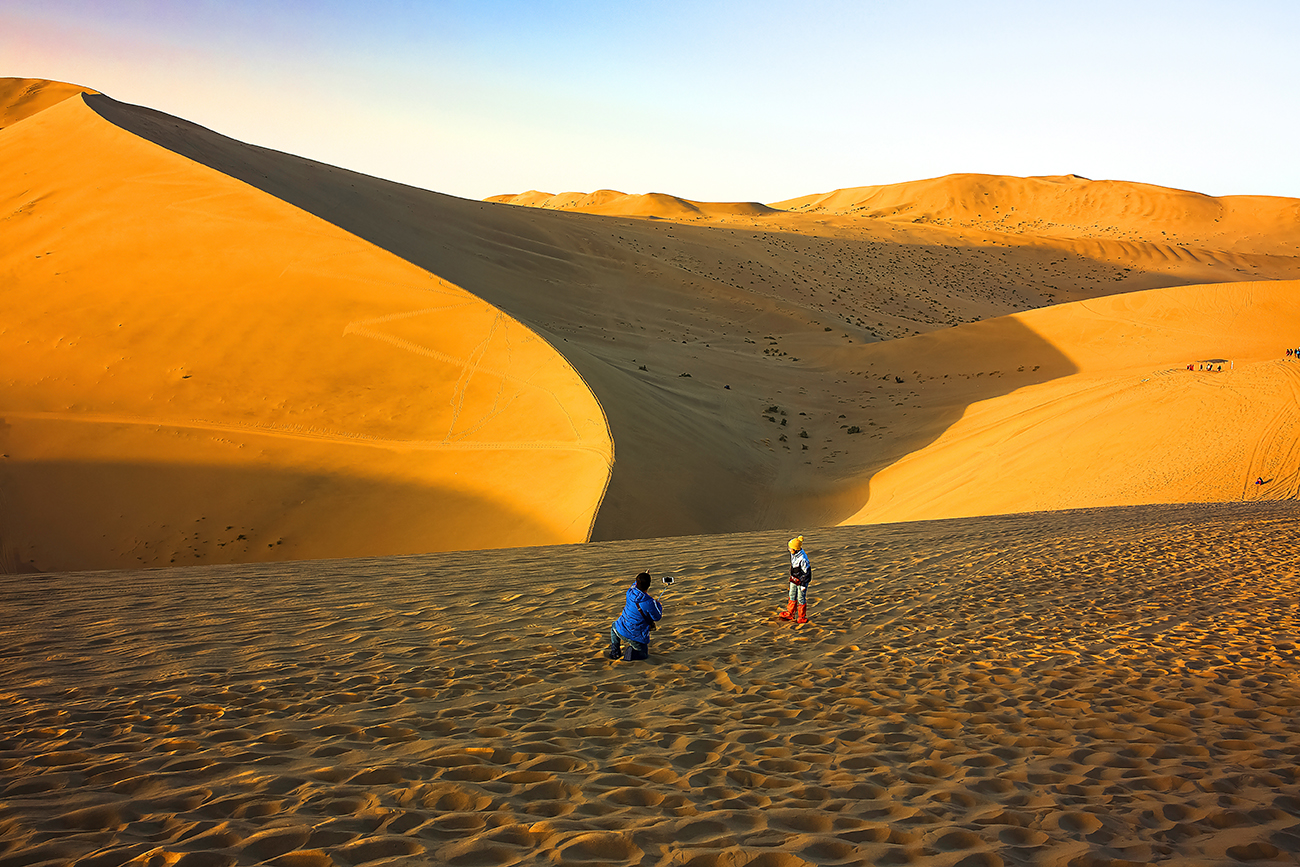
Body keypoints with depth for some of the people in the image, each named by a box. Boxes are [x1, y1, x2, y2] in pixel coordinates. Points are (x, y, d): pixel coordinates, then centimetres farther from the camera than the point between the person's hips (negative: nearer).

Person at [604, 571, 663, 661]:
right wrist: (659, 606, 8)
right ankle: (631, 652, -7)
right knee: (644, 655, 25)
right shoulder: (650, 602, -25)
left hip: (622, 631, 4)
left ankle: (615, 652, 26)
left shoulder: (630, 592, -10)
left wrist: (640, 580, 29)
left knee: (614, 626, 40)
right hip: (638, 637, -4)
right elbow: (657, 618, -8)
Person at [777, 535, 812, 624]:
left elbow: (806, 572, -23)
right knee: (792, 596, 19)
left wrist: (803, 585, -18)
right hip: (794, 580, 8)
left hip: (801, 581, -8)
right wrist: (791, 577, 21)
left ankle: (802, 617, 19)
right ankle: (790, 614, 34)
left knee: (801, 599, 5)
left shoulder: (803, 559, -31)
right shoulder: (793, 554, -5)